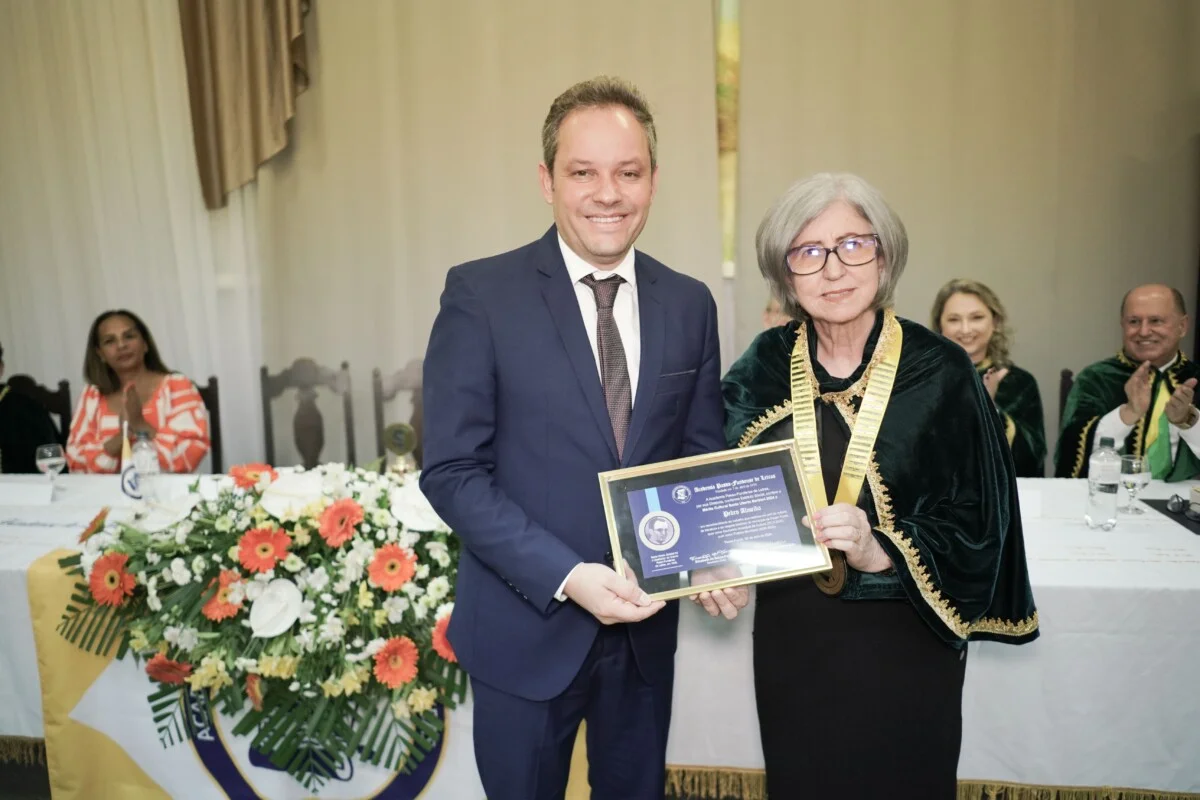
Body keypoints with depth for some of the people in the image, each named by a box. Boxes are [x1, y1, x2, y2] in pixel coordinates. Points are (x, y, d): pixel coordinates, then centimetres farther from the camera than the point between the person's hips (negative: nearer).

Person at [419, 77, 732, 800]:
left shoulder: (689, 304, 0)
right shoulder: (482, 294, -12)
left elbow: (701, 454, 6)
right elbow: (452, 472, -13)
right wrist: (567, 576, -21)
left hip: (646, 624, 4)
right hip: (527, 626, -3)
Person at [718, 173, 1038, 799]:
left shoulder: (939, 371, -12)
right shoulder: (762, 368, -4)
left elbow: (975, 520, -10)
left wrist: (881, 552, -25)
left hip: (905, 639, -2)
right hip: (789, 636, 2)